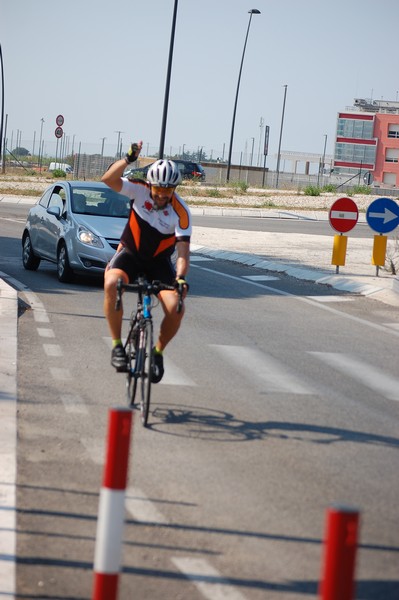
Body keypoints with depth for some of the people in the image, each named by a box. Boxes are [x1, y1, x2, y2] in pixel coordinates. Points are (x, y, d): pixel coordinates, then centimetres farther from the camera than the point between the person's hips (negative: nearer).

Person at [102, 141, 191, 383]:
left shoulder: (181, 212, -18)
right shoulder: (140, 190, -15)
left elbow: (183, 250, -24)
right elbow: (109, 179, -28)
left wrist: (180, 277, -39)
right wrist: (128, 159, -41)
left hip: (159, 262, 0)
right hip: (130, 253, 0)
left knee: (176, 308, -21)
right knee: (111, 283, -34)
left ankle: (158, 352, 8)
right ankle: (117, 345, -22)